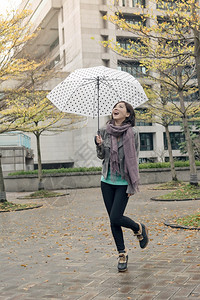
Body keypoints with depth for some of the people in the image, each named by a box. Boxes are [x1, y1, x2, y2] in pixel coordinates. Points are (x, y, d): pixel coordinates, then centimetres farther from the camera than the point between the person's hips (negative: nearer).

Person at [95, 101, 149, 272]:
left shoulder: (133, 133, -7)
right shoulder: (105, 131, 4)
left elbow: (134, 159, -6)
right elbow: (101, 156, 11)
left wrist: (132, 185, -8)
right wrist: (99, 145, -12)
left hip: (123, 182, -4)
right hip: (107, 181, 4)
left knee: (115, 218, -11)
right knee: (112, 221, 6)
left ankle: (140, 229, 20)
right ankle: (122, 254, 22)